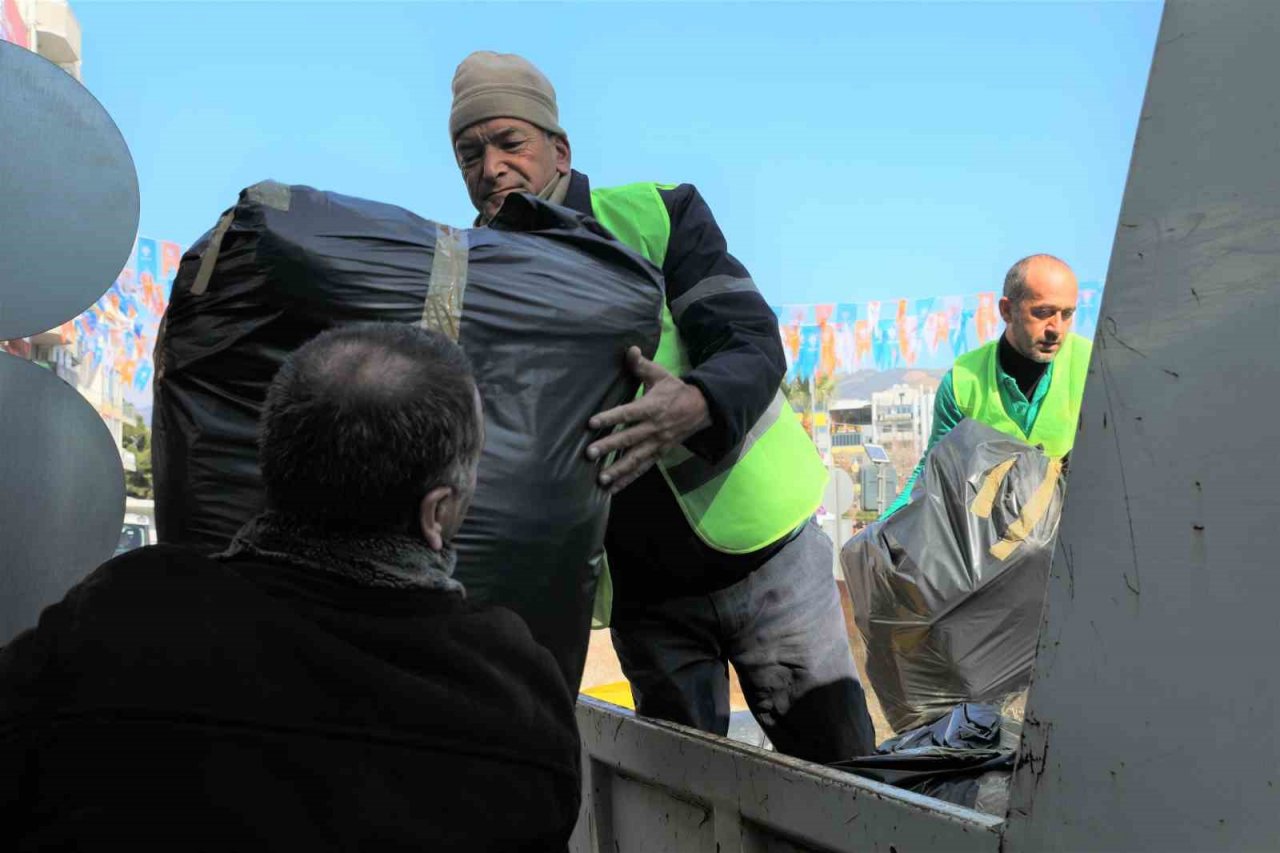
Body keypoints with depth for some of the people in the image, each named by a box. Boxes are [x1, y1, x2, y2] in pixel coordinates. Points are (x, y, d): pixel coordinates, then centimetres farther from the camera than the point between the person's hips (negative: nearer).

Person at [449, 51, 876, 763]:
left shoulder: (655, 216, -7)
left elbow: (753, 344, -18)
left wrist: (696, 404, -40)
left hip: (764, 549, -2)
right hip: (645, 594, 2)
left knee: (841, 770, 5)